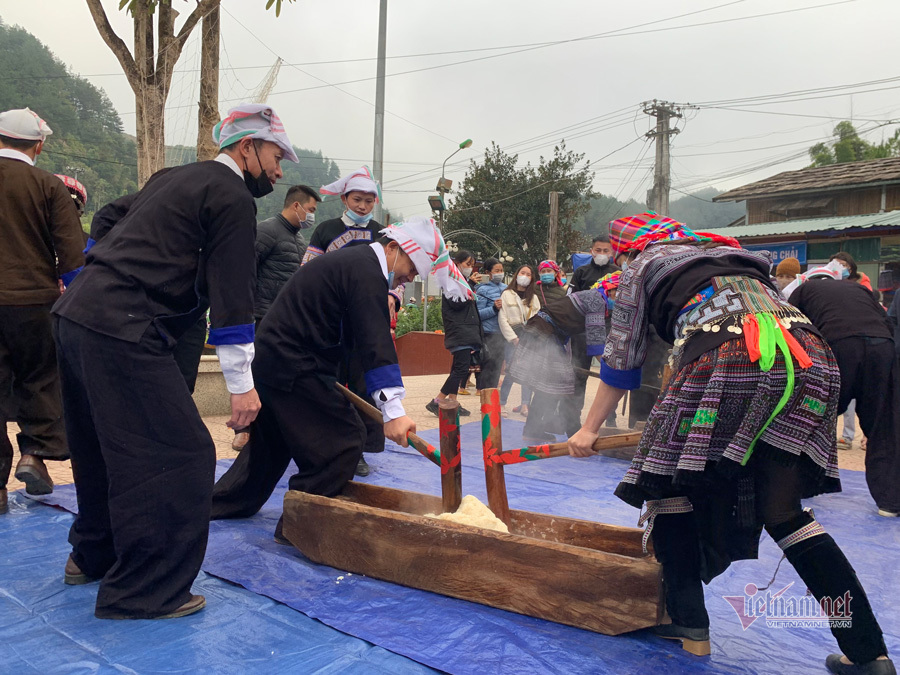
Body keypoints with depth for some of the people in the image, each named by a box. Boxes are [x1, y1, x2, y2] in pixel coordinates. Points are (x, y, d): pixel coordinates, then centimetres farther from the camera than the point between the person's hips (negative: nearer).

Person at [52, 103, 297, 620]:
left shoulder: (177, 179, 22)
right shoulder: (234, 199, -5)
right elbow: (232, 295, -11)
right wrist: (242, 383, -10)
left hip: (76, 316, 10)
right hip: (123, 332, -10)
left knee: (105, 447, 22)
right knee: (180, 456, -6)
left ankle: (94, 555, 39)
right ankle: (143, 592, 3)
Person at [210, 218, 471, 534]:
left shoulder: (351, 261, 16)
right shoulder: (366, 272, -17)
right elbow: (374, 343, -26)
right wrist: (392, 410, -30)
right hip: (293, 369, -11)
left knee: (273, 440, 25)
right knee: (344, 438, -7)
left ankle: (224, 503, 41)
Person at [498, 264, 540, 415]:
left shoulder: (533, 297, 17)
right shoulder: (507, 294, 5)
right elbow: (502, 319, -2)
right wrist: (513, 338, -8)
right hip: (513, 336, -3)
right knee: (511, 370, -8)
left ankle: (525, 405, -1)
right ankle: (501, 402, 7)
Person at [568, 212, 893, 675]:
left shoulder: (642, 267, 21)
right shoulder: (726, 252, 37)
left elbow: (621, 361, 21)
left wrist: (589, 429, 31)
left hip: (727, 359, -6)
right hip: (809, 356, 6)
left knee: (668, 479, 11)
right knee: (782, 511, 11)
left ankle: (688, 620, 10)